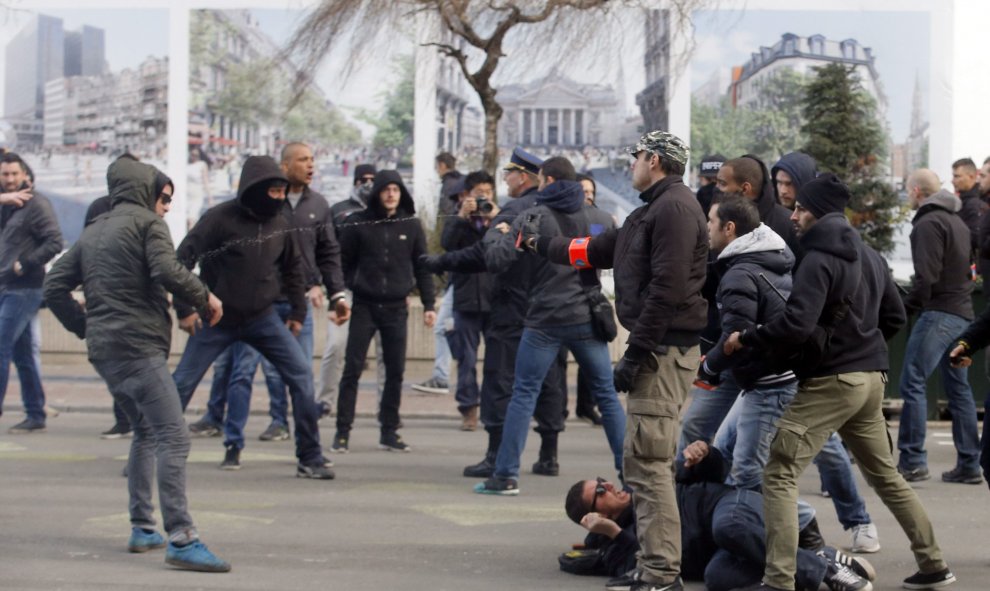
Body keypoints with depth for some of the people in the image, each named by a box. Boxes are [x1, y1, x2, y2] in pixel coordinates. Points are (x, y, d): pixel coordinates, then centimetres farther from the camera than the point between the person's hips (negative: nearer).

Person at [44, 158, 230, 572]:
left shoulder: (92, 232, 21)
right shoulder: (146, 223, -1)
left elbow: (54, 287, 20)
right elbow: (168, 272, -16)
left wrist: (86, 327, 21)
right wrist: (205, 297, -2)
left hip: (102, 350, 9)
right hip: (138, 346, -9)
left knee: (146, 432, 23)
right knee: (173, 437, -14)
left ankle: (142, 529, 22)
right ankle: (181, 538, -24)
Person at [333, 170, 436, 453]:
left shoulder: (411, 225, 4)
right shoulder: (358, 224, -1)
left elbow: (422, 267, 9)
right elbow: (343, 262, 2)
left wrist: (428, 305, 6)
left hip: (396, 308, 2)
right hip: (364, 305, -2)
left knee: (396, 371, 5)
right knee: (352, 368, -4)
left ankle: (389, 431, 14)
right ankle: (343, 431, 1)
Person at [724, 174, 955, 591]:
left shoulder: (818, 261, -15)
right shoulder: (870, 257, 12)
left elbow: (795, 326, -25)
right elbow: (894, 316, 21)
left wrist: (744, 339, -12)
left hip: (830, 381, -9)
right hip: (871, 377, 9)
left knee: (779, 475, -7)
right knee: (885, 474, 21)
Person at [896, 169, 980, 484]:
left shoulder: (929, 223, -10)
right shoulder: (957, 221, 19)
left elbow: (927, 274, -18)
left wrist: (909, 305, -8)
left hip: (939, 313, -10)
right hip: (962, 312, 10)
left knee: (912, 382, -9)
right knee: (958, 387, 11)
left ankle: (912, 461, -12)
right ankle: (968, 464, 12)